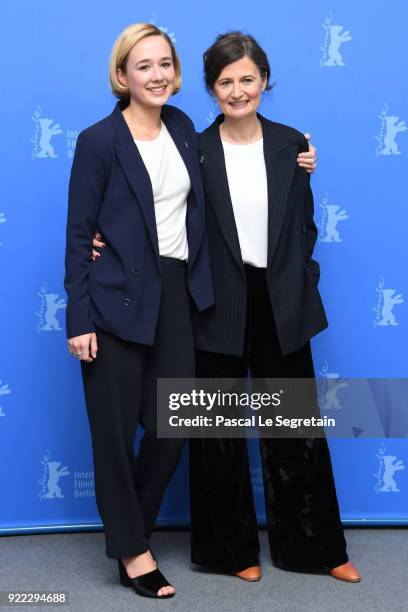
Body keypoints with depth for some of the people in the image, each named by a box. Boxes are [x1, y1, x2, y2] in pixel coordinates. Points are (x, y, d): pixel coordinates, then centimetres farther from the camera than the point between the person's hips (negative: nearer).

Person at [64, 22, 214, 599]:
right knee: (115, 430, 5)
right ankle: (131, 549, 23)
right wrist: (79, 320, -12)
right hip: (119, 299, -5)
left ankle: (130, 525, 32)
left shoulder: (182, 126, 9)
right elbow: (78, 233, -8)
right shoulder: (99, 141, -8)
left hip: (177, 294, 6)